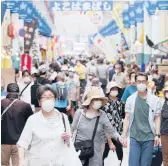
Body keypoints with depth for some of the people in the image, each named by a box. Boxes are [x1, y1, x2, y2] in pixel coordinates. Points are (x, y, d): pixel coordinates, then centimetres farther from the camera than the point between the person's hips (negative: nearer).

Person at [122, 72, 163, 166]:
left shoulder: (155, 100, 0)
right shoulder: (130, 99, 2)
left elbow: (157, 118, 3)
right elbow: (127, 118, 4)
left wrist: (157, 135, -6)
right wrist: (124, 136, 1)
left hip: (149, 137, 0)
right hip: (134, 137, 1)